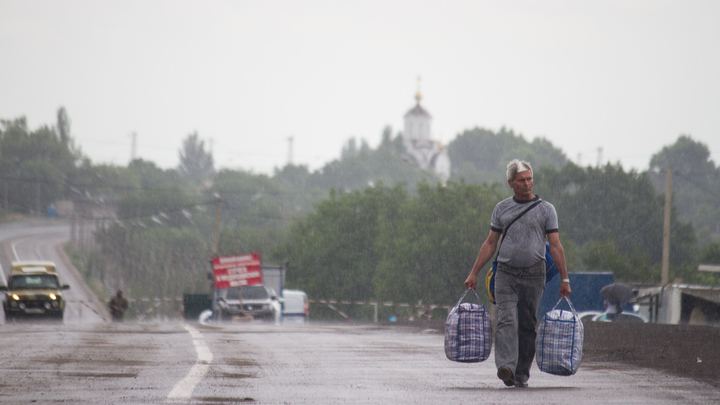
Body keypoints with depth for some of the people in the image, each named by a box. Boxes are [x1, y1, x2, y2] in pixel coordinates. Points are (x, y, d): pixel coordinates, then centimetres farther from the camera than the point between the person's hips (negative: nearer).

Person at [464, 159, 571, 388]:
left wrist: (564, 279, -2)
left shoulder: (545, 210, 4)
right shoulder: (502, 209, 11)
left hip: (534, 275, -1)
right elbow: (490, 243, 15)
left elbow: (555, 246, 2)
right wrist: (474, 273, 10)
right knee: (506, 320, -16)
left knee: (528, 326, 4)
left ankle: (522, 375, 11)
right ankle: (506, 367, -30)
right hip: (506, 273, 1)